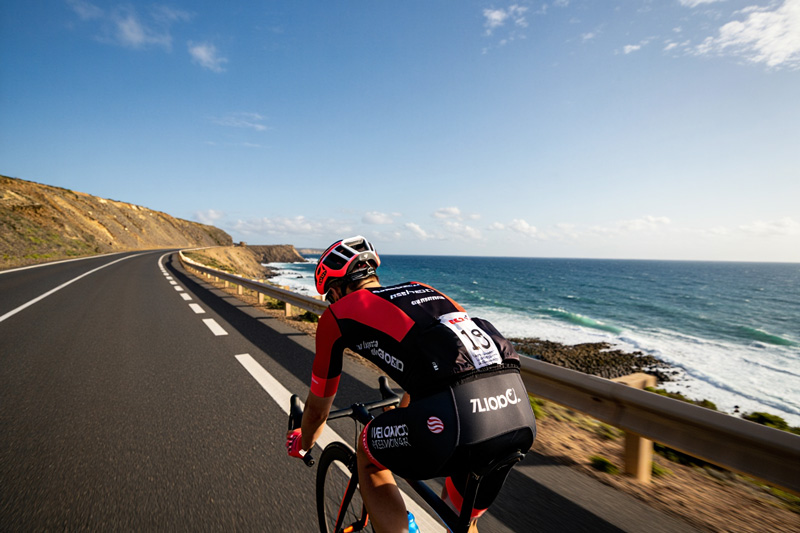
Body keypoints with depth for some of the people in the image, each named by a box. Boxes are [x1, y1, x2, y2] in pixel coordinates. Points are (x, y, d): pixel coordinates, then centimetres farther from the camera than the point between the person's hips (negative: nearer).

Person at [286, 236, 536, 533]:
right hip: (518, 410, 7)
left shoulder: (338, 313, 15)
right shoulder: (420, 290, 30)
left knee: (368, 454, 26)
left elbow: (318, 406, 28)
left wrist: (303, 445, 50)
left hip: (456, 417, -7)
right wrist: (401, 417, 64)